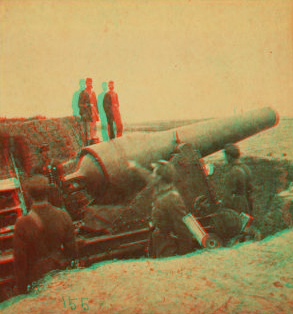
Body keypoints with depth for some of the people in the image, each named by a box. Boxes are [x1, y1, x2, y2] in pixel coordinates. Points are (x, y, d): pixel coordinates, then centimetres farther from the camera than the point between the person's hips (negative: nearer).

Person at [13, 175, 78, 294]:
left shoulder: (22, 224, -25)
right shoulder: (64, 216, -17)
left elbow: (19, 260, -15)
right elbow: (72, 249, -5)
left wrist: (21, 289, 0)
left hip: (36, 277, -2)